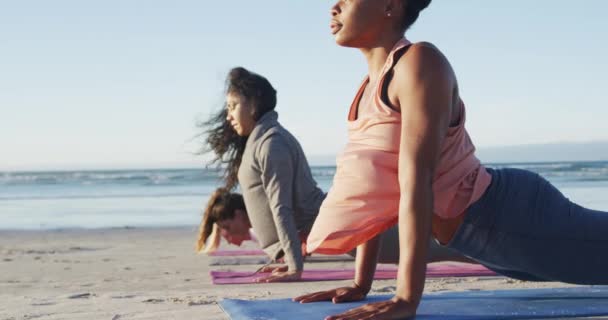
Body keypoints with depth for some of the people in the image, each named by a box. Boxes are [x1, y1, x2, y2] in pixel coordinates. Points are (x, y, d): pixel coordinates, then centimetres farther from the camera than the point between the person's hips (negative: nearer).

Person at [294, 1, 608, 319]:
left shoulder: (420, 62, -23)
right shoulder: (370, 87, 5)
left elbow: (417, 180, -30)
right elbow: (374, 196, 8)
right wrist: (361, 284, 7)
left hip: (514, 217, -9)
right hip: (481, 238, 9)